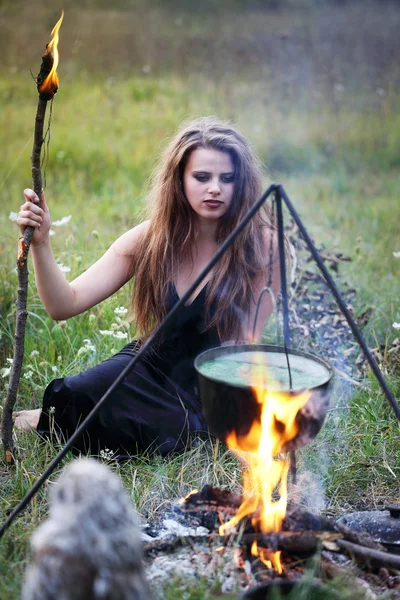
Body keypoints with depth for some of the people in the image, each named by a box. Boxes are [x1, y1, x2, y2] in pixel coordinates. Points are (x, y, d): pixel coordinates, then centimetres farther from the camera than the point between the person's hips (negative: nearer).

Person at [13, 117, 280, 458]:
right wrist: (41, 243, -27)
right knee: (76, 393, -32)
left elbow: (248, 342, -9)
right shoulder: (152, 237, -7)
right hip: (153, 368, 1)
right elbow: (65, 305, -12)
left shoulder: (262, 246, -15)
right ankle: (56, 418, 3)